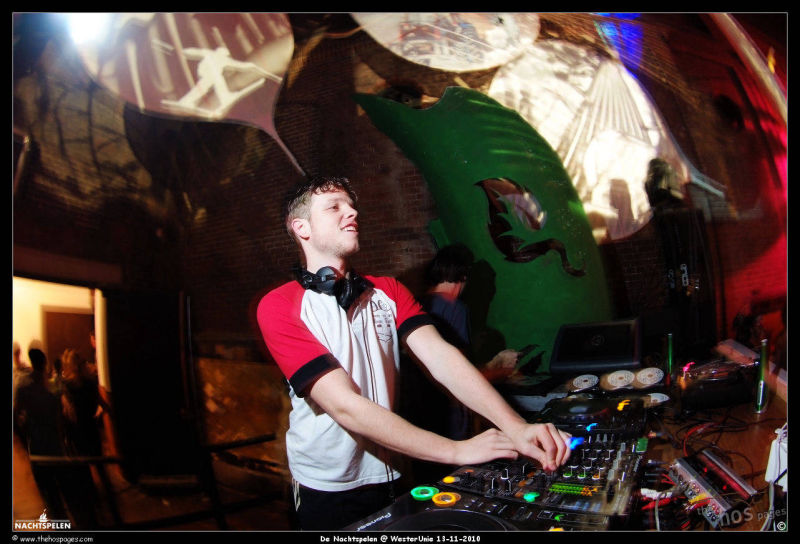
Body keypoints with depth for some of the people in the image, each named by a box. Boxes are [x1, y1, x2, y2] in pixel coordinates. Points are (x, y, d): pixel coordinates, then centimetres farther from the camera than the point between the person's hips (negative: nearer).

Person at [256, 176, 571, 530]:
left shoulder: (387, 292, 2)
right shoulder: (279, 306, -15)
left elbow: (440, 357, -13)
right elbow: (345, 405, -23)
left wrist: (515, 426, -28)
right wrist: (457, 451, -27)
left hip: (389, 475, 5)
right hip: (327, 489, -4)